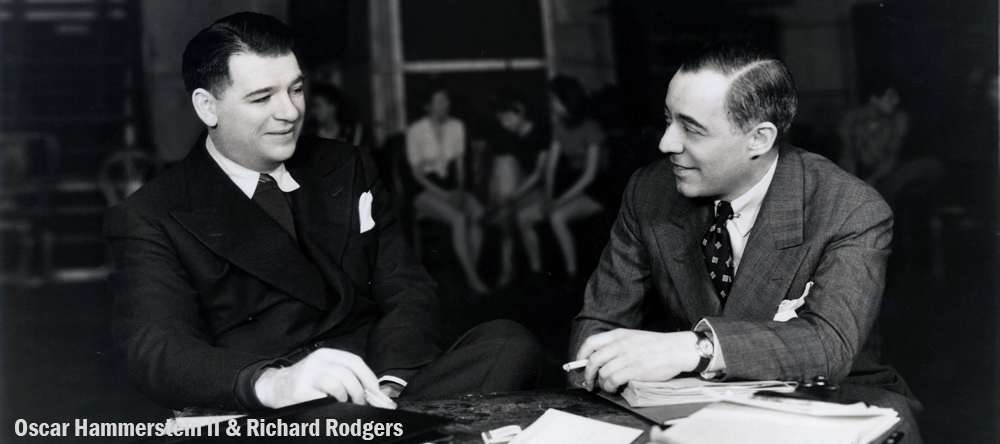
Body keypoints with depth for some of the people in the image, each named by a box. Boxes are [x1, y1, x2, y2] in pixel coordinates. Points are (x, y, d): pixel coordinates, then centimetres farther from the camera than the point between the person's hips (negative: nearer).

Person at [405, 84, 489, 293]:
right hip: (426, 192, -4)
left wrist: (459, 191, -7)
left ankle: (471, 272, -25)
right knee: (459, 218, -32)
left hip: (452, 188, 4)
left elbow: (460, 165, 11)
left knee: (478, 212, -28)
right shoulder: (416, 131, -6)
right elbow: (417, 173, -5)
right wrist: (443, 195, -15)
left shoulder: (457, 126, 7)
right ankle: (472, 277, -27)